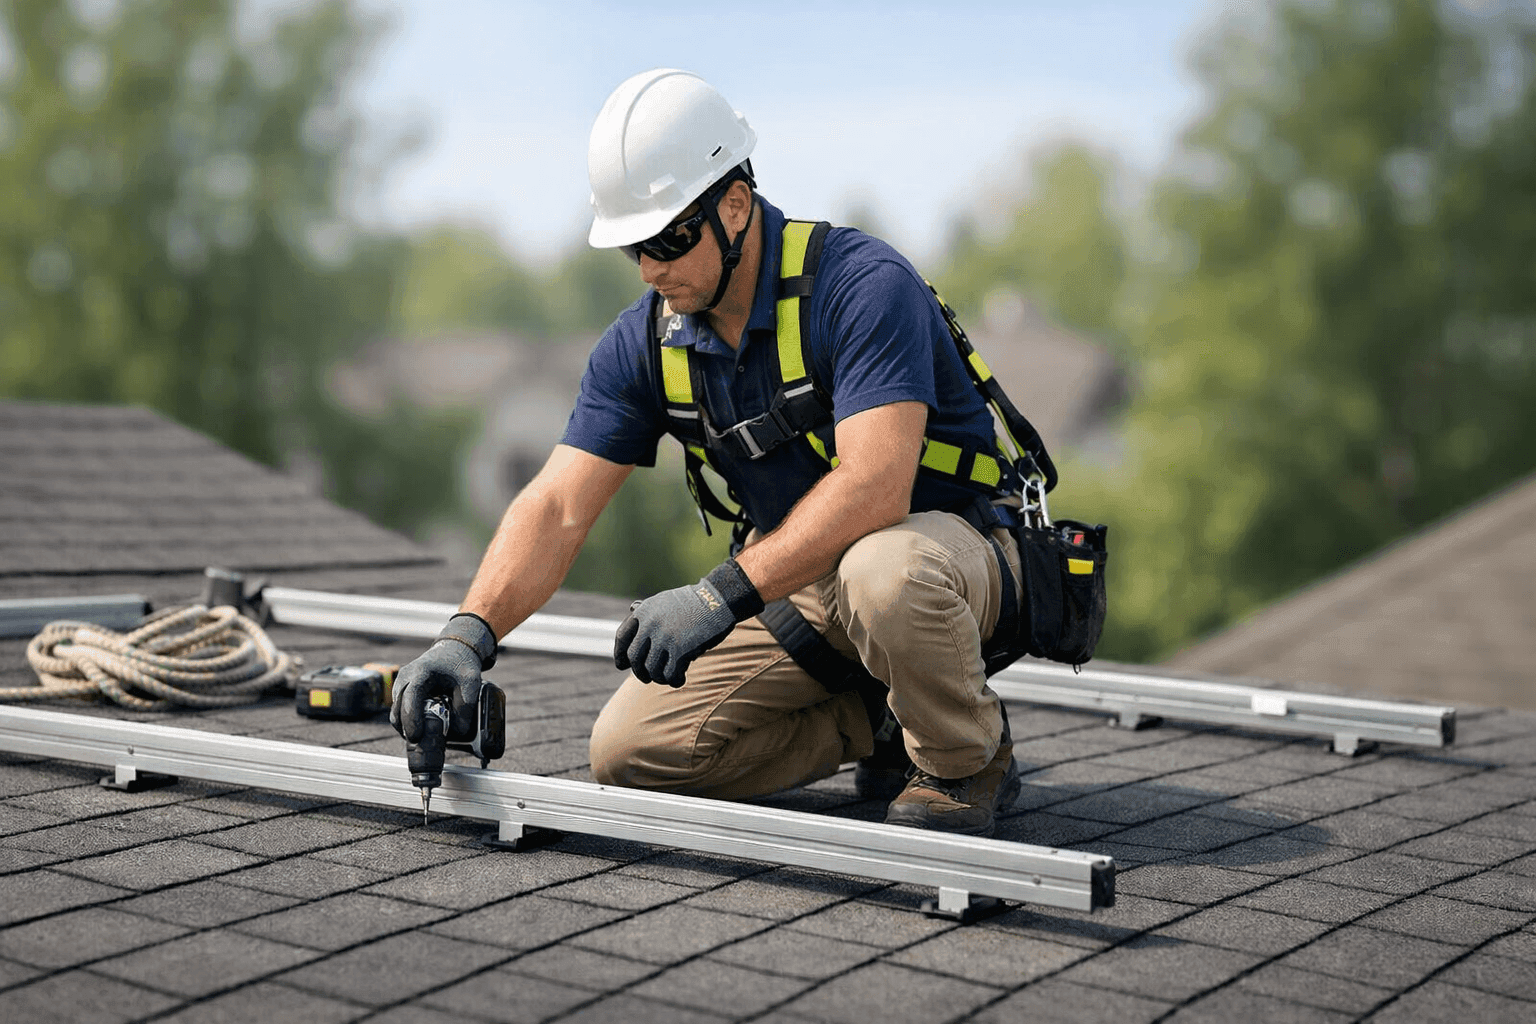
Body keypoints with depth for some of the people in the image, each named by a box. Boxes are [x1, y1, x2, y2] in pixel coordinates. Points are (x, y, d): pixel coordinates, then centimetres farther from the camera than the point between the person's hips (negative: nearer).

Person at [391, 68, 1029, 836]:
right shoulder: (645, 341, -6)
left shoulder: (863, 285, -25)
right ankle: (883, 726, 8)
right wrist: (470, 633, -26)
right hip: (797, 576, 6)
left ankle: (966, 760, -10)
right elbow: (556, 508, -10)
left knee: (886, 573, -43)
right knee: (630, 753, -7)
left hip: (945, 538, -6)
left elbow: (873, 485, -37)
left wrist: (722, 595, -42)